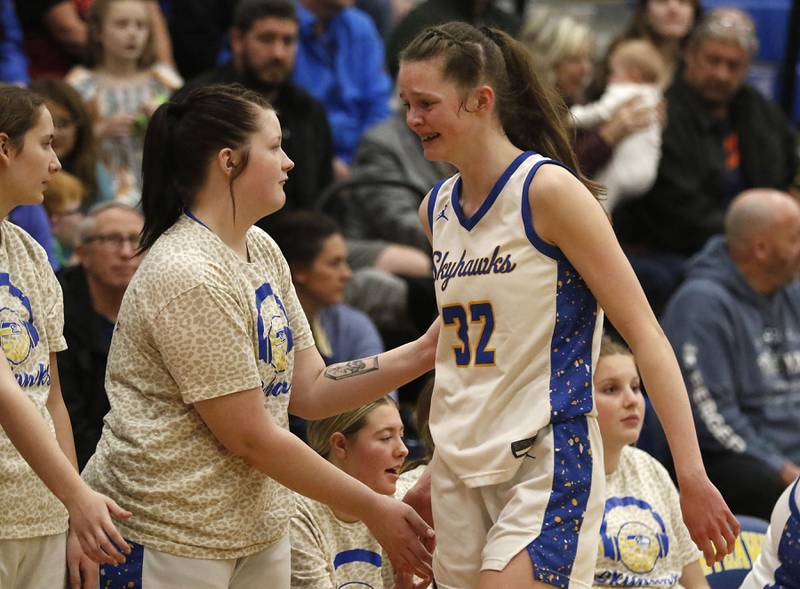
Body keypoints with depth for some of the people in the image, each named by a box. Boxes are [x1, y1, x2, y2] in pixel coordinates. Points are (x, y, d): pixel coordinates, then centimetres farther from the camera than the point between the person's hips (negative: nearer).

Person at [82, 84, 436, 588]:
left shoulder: (261, 250, 9)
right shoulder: (189, 277, -19)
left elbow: (309, 390, 9)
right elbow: (250, 436, -18)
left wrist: (422, 354, -1)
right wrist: (372, 509, -12)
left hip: (257, 525, 8)